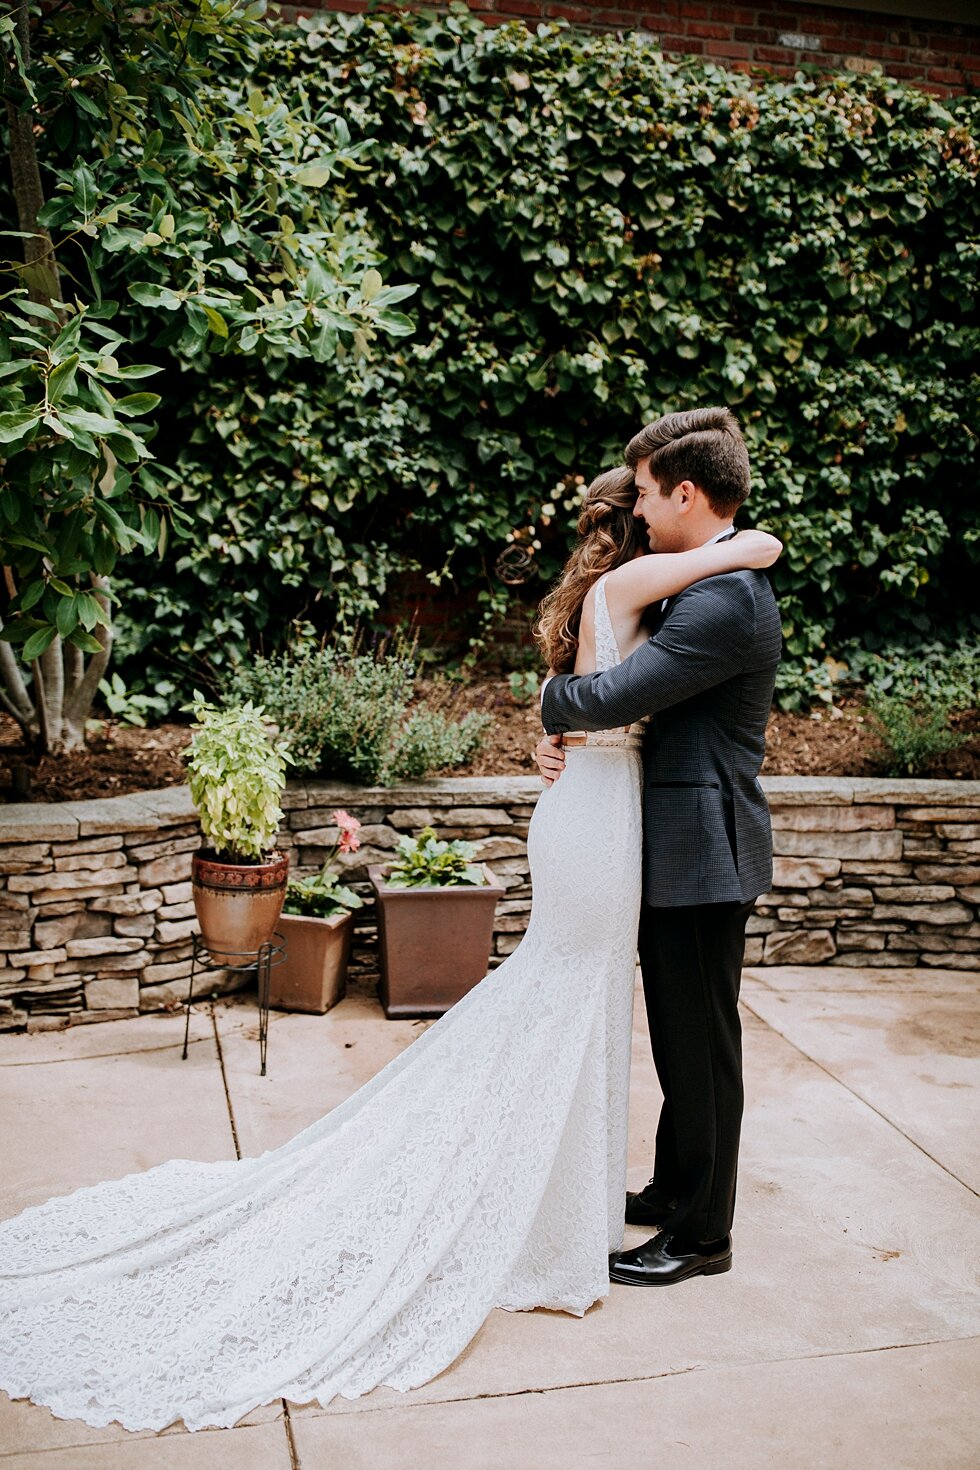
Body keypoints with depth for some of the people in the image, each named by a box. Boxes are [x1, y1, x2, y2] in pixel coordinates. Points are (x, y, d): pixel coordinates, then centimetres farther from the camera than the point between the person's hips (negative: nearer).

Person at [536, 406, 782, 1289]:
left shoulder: (725, 597, -23)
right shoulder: (708, 583, 11)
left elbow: (614, 694, -27)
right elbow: (646, 695, 15)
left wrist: (553, 701, -5)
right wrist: (562, 735, -2)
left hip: (702, 852, -10)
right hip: (680, 847, 10)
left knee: (701, 1046, 4)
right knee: (681, 1038, 22)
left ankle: (701, 1235, 20)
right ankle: (675, 1190, 39)